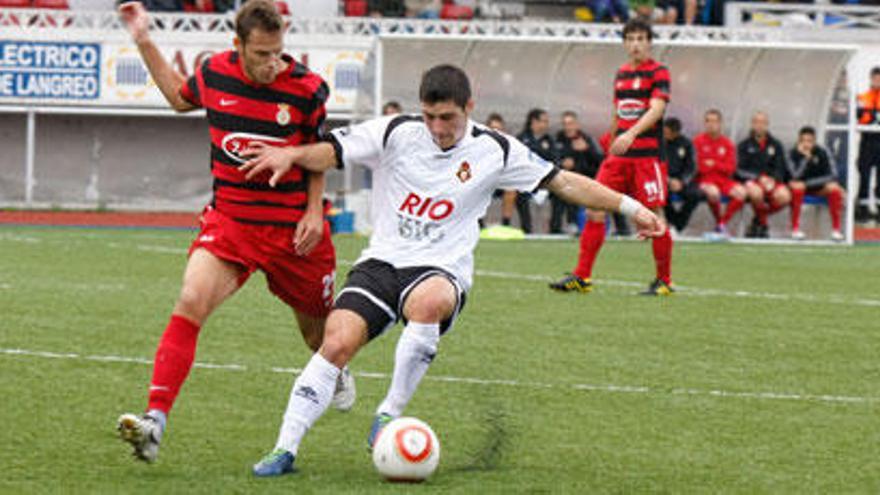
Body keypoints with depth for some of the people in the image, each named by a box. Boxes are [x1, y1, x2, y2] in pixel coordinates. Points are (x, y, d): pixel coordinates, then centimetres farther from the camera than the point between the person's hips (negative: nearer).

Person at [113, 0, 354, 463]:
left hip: (291, 227, -1)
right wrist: (144, 43, 13)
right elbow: (180, 98, 19)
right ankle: (155, 421, -27)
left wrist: (314, 210, -5)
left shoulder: (306, 89, -11)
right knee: (191, 302, -22)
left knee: (315, 324, 16)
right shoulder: (214, 73, -5)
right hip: (228, 217, 1)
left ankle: (335, 373, 56)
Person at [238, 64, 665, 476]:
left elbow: (564, 182, 6)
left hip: (439, 270, -1)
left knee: (429, 302, -38)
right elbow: (330, 153, -2)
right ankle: (285, 450, -13)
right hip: (381, 261, 1)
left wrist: (630, 207, 4)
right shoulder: (397, 133, 1)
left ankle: (389, 414, -22)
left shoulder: (495, 151, 1)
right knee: (338, 342, -22)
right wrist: (290, 154, -24)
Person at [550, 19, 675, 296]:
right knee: (595, 211, -3)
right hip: (619, 156, 6)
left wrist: (631, 134, -32)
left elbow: (656, 109, -18)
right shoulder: (621, 74, 16)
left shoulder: (658, 72, -4)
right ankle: (581, 277, -1)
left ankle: (664, 281, 9)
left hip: (648, 156, -6)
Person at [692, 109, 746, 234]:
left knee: (741, 192, -26)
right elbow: (696, 165, -3)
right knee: (713, 192, -39)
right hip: (704, 180, -3)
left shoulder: (728, 143, 8)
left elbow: (731, 168, 4)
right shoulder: (698, 141, 0)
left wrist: (714, 164, -11)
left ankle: (722, 223, -8)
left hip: (723, 179, 3)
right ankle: (718, 222, -12)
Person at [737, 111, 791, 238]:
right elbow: (741, 170, -2)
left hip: (772, 181, 2)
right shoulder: (744, 145, 8)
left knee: (784, 196, -32)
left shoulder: (776, 145, 14)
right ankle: (763, 223, -10)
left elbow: (780, 169, 8)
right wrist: (759, 178, -18)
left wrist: (773, 180, -15)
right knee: (756, 192, -41)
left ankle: (757, 220, -4)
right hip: (751, 181, -2)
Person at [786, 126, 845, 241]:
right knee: (797, 186, -35)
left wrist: (809, 183, -20)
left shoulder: (821, 152, -11)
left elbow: (832, 175, -14)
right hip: (801, 188, -2)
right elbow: (795, 176, -26)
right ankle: (795, 228, -29)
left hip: (818, 189, 2)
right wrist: (805, 157, -36)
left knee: (834, 187, -26)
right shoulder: (794, 153, -15)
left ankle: (836, 229, -17)